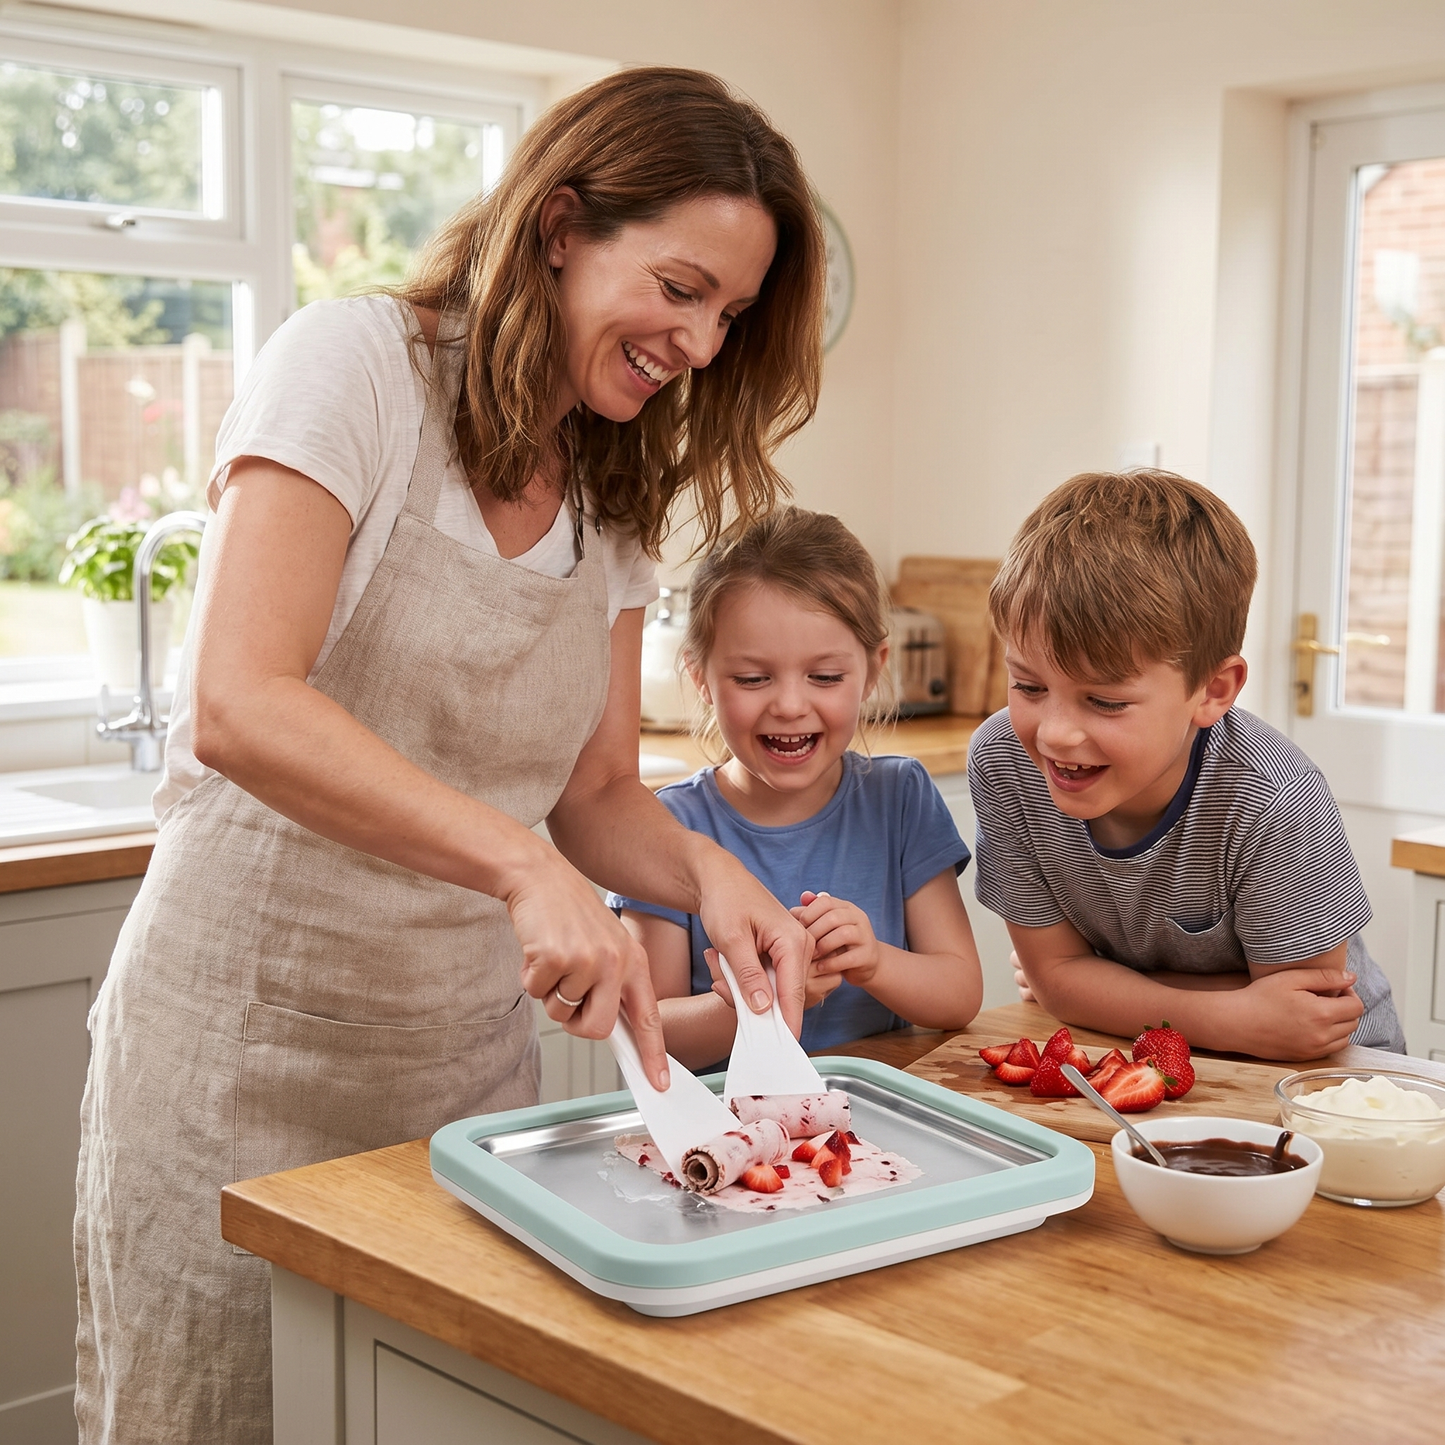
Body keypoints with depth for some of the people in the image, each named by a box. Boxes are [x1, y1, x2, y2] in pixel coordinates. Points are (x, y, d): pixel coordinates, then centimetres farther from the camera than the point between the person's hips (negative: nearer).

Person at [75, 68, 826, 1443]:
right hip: (248, 1047, -6)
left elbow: (595, 795, 8)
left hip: (466, 1051, 6)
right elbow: (238, 709, -24)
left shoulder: (617, 496, 8)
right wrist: (525, 865, -32)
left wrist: (706, 870, -13)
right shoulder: (355, 365, -12)